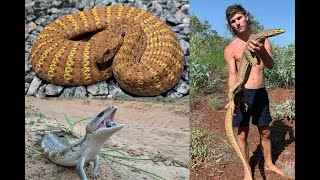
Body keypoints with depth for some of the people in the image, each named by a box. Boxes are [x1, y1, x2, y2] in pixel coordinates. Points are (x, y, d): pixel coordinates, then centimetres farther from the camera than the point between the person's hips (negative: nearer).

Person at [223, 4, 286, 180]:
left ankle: (269, 163, 39)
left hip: (261, 93, 3)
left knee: (265, 132, 16)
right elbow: (232, 76, -13)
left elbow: (270, 65, -15)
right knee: (242, 134, 5)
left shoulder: (262, 41, 1)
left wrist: (261, 51, -38)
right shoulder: (230, 49, -5)